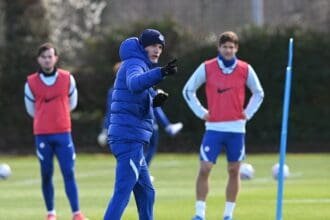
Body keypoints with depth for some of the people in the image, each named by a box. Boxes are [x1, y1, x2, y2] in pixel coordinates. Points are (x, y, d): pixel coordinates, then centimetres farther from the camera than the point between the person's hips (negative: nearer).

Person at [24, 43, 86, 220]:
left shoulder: (67, 79, 3)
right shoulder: (31, 82, 1)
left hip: (63, 134, 0)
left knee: (69, 173, -6)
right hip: (42, 135, 0)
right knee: (46, 175, 2)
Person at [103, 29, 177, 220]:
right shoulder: (134, 64, -10)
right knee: (122, 193, -15)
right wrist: (161, 73, -50)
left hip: (131, 139, 10)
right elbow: (135, 83, -34)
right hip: (130, 138, -10)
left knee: (146, 193, 18)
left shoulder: (139, 64, 22)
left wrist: (153, 100, 4)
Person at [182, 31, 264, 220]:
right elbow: (188, 90, 8)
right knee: (204, 169, -9)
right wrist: (201, 112, 1)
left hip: (236, 128, 1)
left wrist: (248, 113, 4)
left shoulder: (245, 70, 2)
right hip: (213, 127, -1)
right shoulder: (207, 68, -1)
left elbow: (258, 93, 15)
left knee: (234, 171, 4)